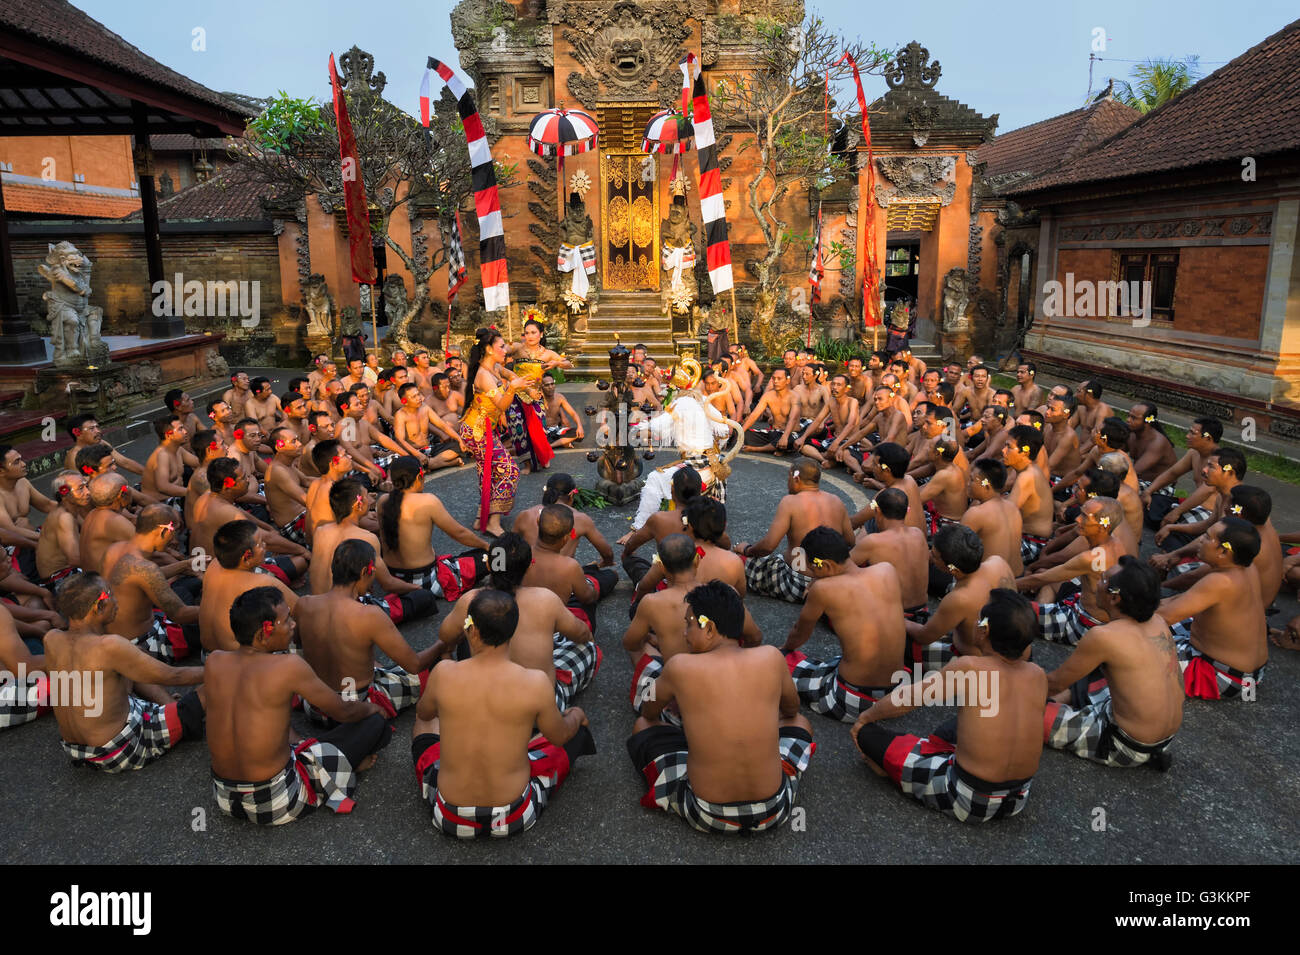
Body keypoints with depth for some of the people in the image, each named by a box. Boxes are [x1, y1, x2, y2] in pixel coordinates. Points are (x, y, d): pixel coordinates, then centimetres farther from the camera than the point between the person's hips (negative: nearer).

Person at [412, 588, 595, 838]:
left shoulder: (444, 674, -16)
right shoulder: (535, 682, -20)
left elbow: (423, 713, 7)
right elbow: (560, 737, -1)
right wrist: (575, 717, 22)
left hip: (451, 820, 1)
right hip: (515, 819, -1)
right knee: (577, 727, 20)